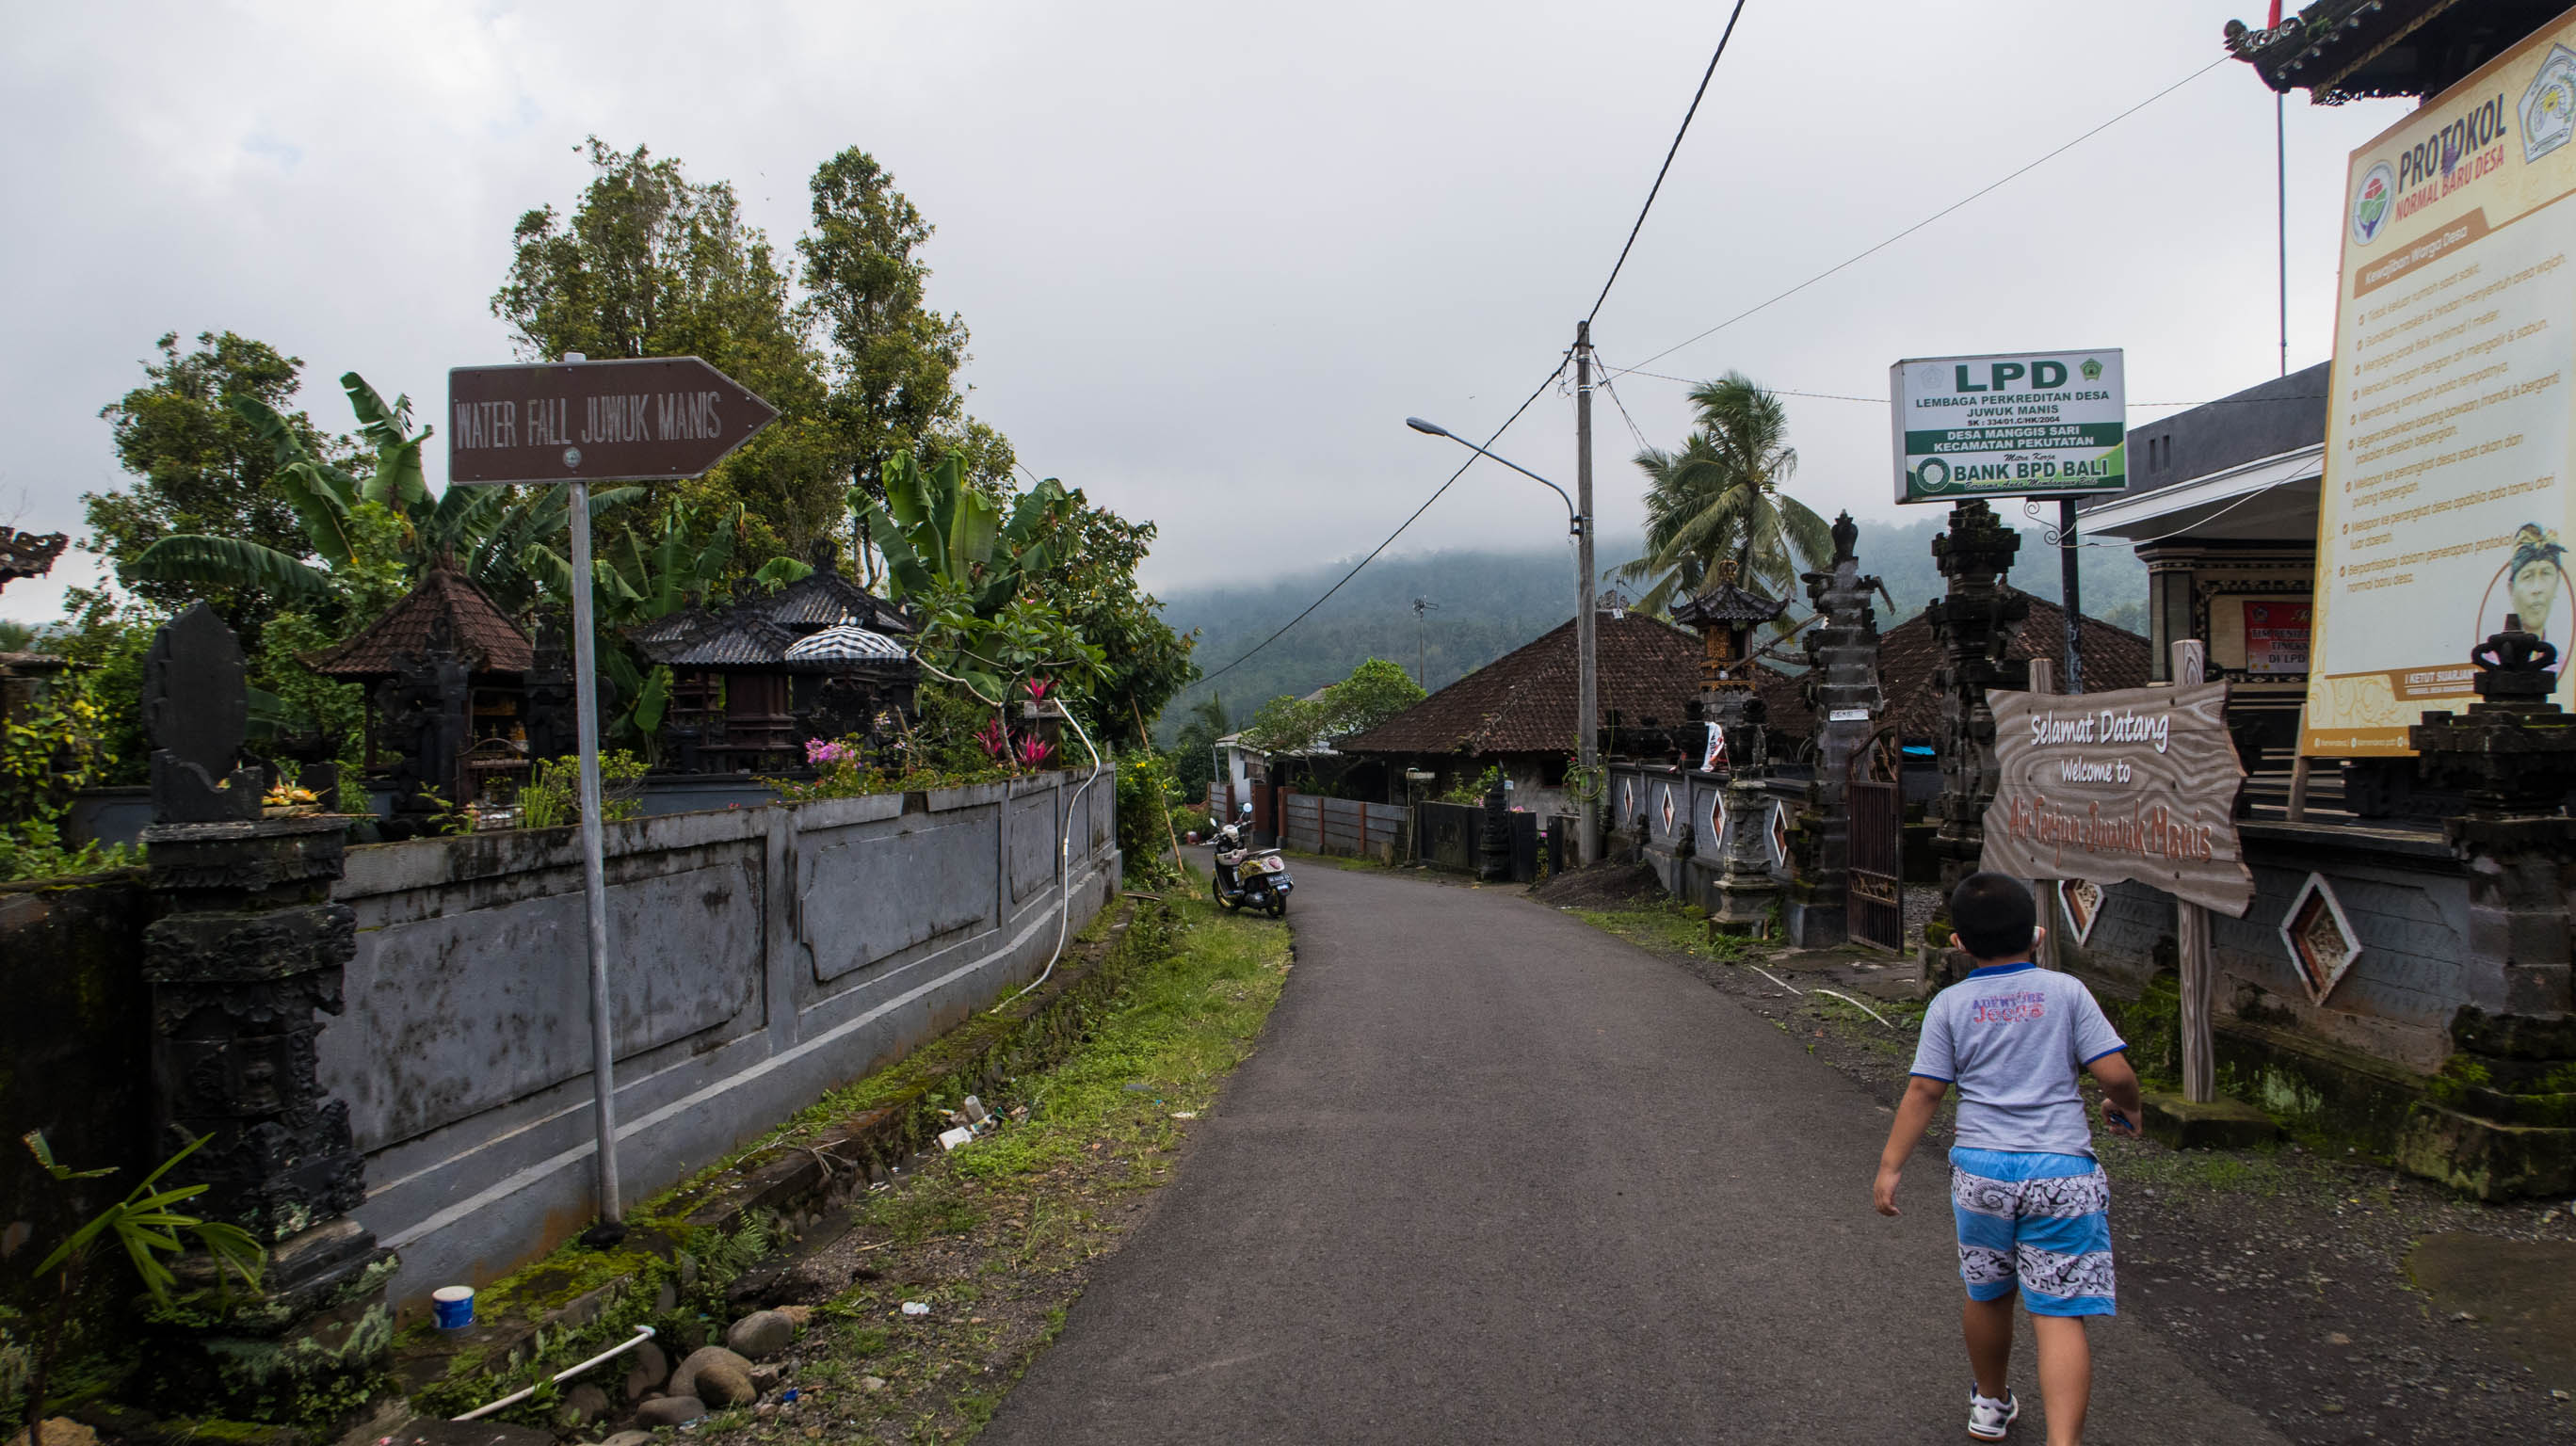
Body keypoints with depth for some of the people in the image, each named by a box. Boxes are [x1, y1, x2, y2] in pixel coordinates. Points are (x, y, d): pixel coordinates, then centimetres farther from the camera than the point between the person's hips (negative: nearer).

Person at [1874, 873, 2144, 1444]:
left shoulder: (1950, 1003, 2)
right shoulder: (2066, 990, 1)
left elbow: (1924, 1091, -2)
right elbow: (2115, 1072, -3)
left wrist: (1890, 1165, 3)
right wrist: (2125, 1106, 19)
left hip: (1981, 1167, 2)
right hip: (2061, 1171, -1)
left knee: (1986, 1292, 20)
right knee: (2059, 1314, -1)